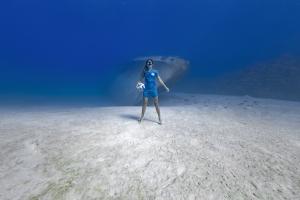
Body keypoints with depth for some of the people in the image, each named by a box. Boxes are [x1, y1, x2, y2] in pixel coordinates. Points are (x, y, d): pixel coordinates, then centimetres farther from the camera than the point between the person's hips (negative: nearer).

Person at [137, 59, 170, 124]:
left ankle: (159, 118, 13)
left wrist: (165, 87, 1)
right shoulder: (144, 71, 5)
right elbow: (141, 79, 5)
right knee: (144, 103, 6)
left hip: (154, 89, -1)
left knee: (156, 104, 2)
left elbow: (159, 80, 3)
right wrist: (138, 83, -18)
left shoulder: (155, 71, 2)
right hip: (146, 89, 1)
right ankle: (142, 116, 24)